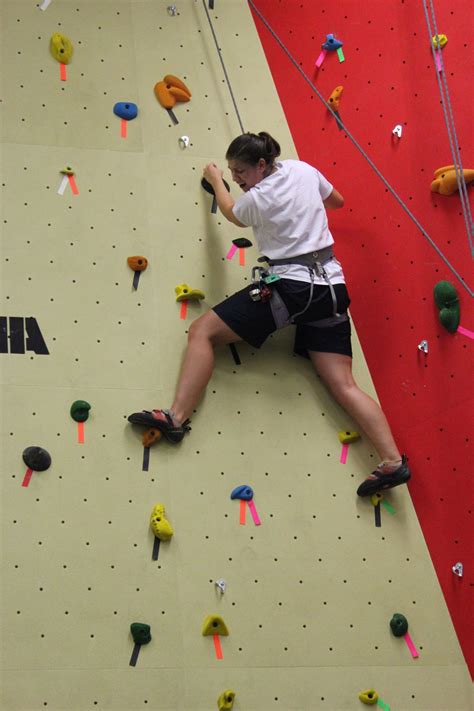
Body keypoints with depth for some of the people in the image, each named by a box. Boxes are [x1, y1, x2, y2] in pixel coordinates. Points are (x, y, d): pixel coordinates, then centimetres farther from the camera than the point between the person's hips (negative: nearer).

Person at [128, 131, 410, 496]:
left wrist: (215, 181, 36)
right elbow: (337, 200, 26)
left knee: (202, 331, -1)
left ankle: (177, 417, -13)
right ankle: (393, 462, -10)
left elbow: (231, 211, 19)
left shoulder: (257, 199, -7)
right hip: (330, 286, 6)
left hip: (287, 288, -6)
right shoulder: (302, 169, 7)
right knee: (345, 385, 2)